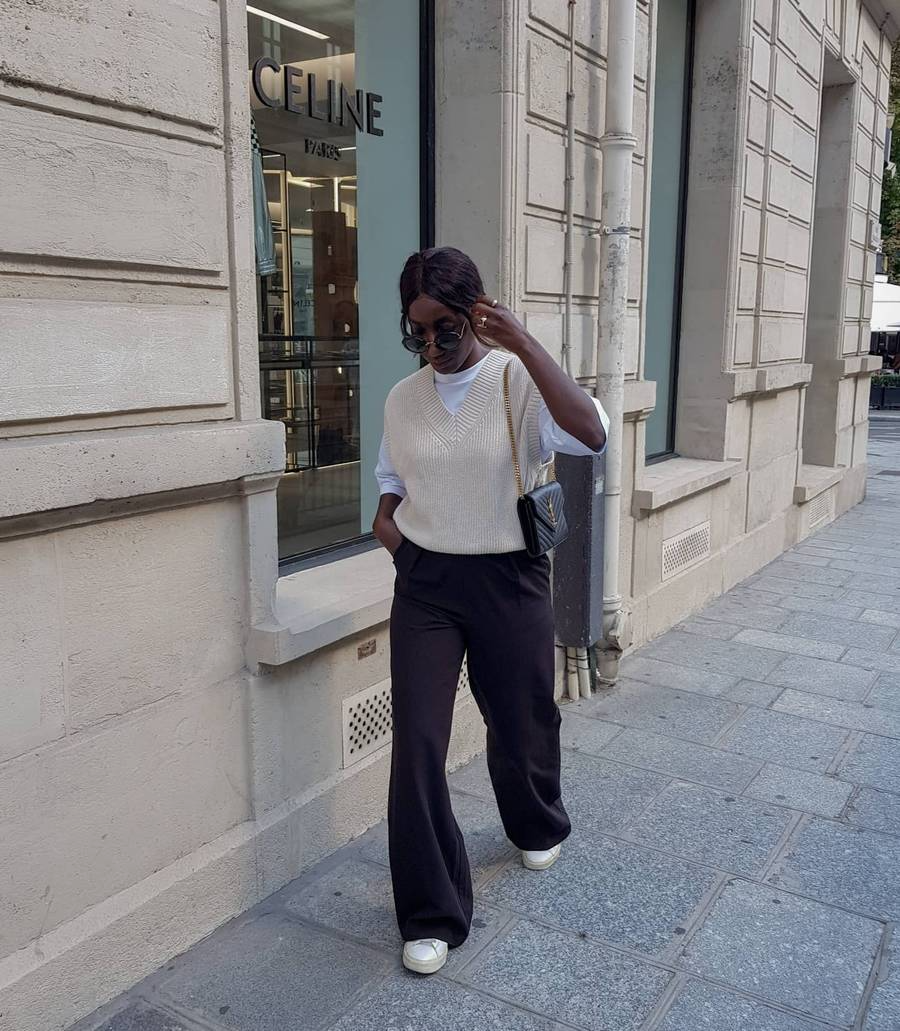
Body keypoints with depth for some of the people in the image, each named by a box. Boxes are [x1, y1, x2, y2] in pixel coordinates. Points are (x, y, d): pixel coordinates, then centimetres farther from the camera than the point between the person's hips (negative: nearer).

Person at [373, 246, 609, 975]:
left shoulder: (521, 383, -10)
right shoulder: (402, 399, 2)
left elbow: (591, 436, -29)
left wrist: (523, 344, -31)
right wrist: (385, 515, -3)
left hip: (510, 580, -2)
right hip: (424, 583, 2)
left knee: (520, 724, 16)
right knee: (416, 743, -3)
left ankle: (539, 827, 51)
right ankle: (432, 914, 14)